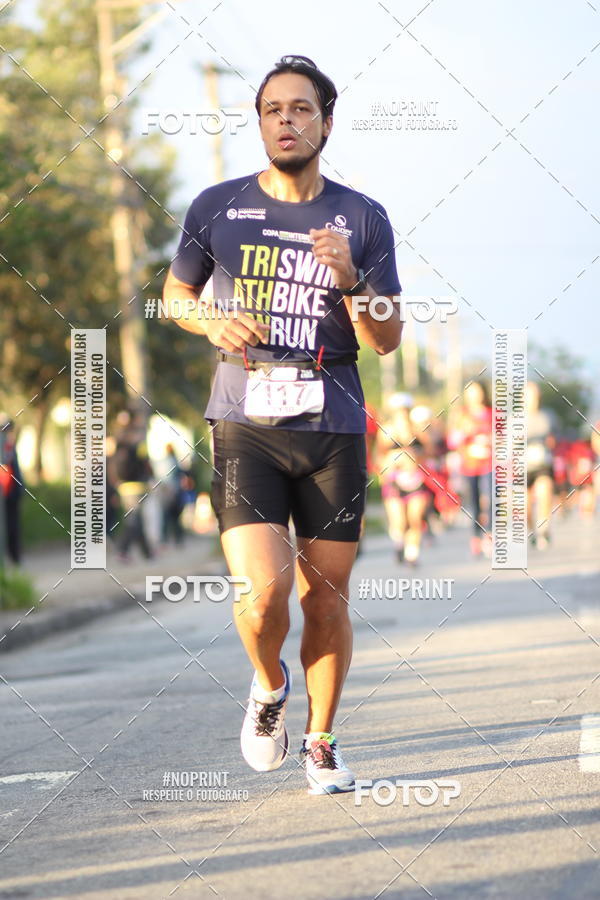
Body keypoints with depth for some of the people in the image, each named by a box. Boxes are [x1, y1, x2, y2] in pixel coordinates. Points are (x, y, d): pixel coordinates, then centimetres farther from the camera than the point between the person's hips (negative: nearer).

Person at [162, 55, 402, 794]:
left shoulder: (362, 220, 4)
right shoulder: (217, 208, 4)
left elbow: (387, 341, 3)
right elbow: (174, 295, 18)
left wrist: (350, 280, -15)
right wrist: (215, 322, -4)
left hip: (334, 431, 1)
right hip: (246, 428, -1)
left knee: (327, 598, 3)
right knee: (263, 592, -15)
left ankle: (321, 741, 23)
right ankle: (269, 686, 17)